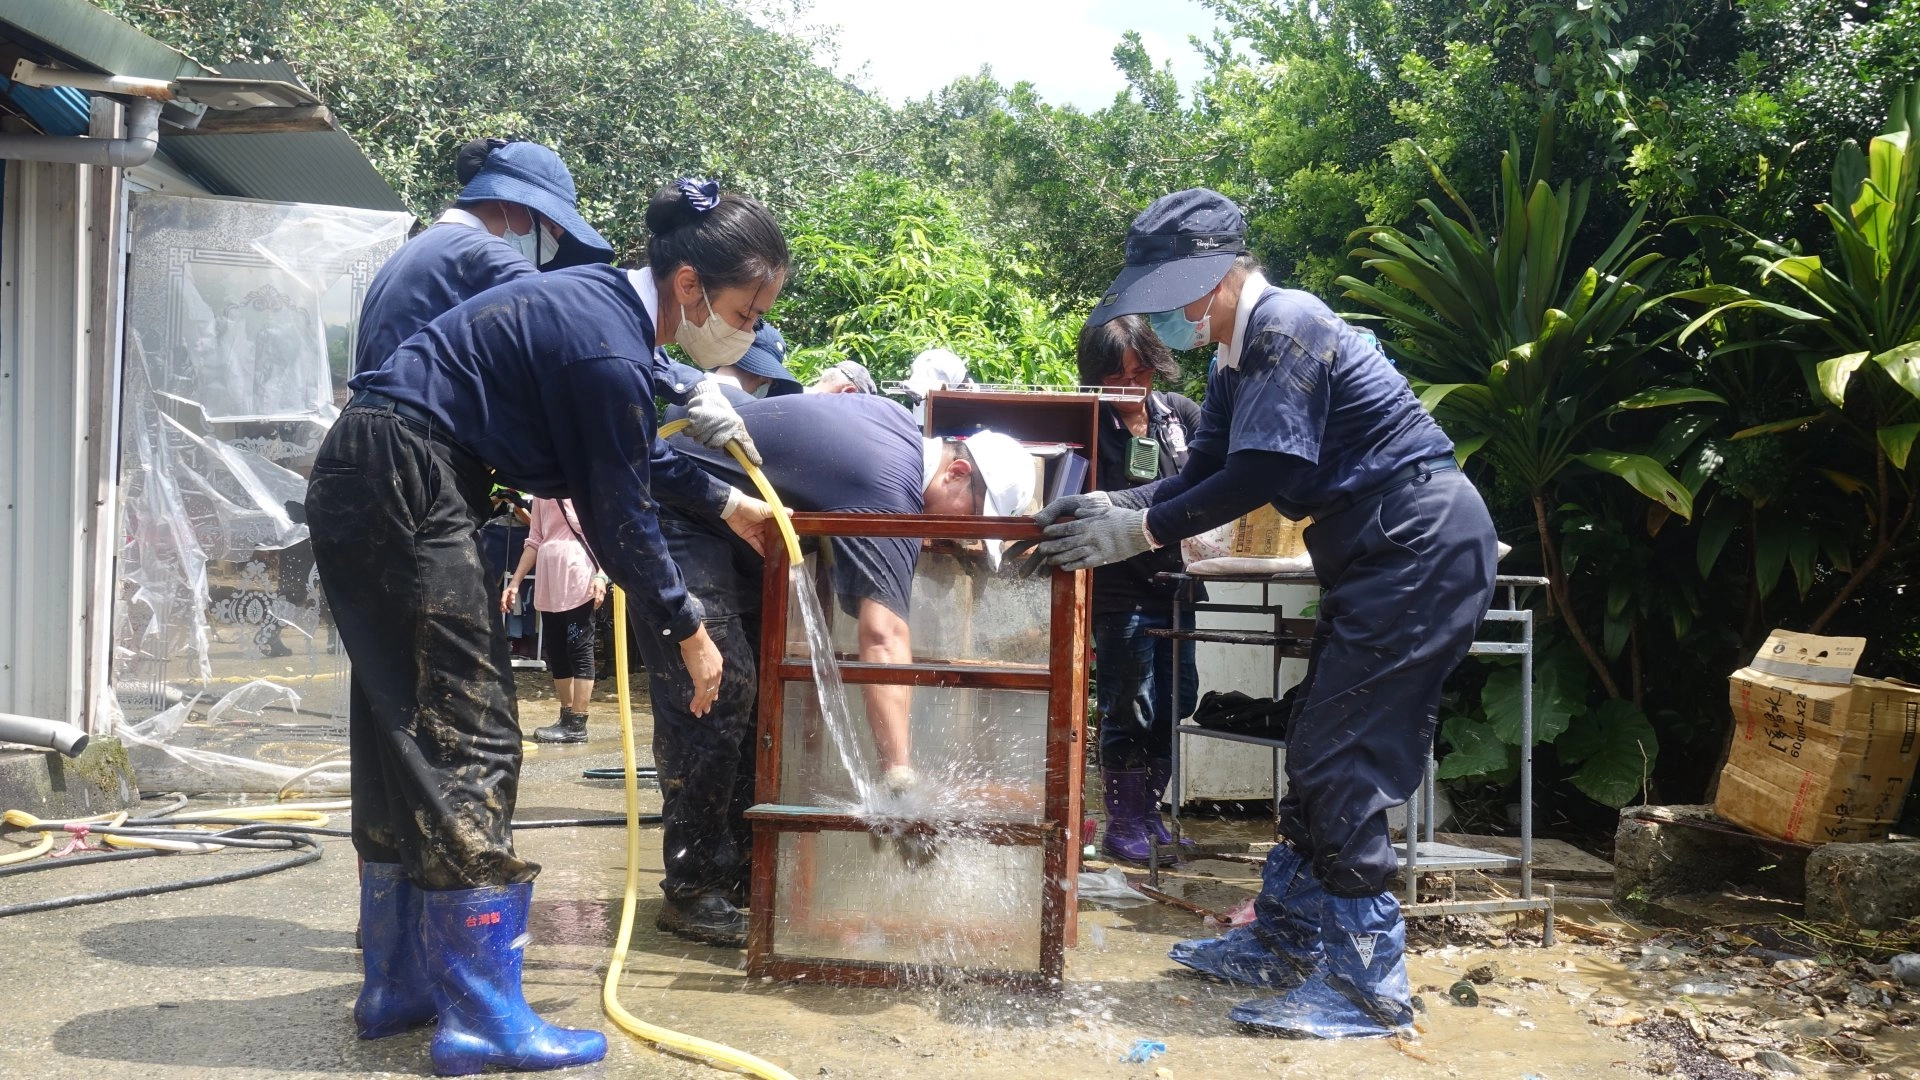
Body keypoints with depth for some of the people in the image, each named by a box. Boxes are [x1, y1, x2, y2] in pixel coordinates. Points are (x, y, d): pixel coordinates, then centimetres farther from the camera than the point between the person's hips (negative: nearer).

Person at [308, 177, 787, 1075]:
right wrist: (688, 631, 0)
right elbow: (618, 516, -12)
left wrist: (723, 502, 28)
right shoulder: (610, 351, -19)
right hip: (403, 492, -11)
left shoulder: (607, 302, 10)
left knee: (405, 738, 13)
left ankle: (398, 985, 23)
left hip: (370, 486, 11)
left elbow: (629, 457, 24)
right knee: (467, 737, -7)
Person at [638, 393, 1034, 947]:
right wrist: (900, 773, -46)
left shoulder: (901, 422, 0)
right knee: (713, 698, -16)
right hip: (677, 517, -11)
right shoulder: (889, 488, -29)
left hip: (725, 529, 11)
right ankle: (692, 892, -9)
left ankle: (740, 870, 16)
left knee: (758, 692, 9)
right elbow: (884, 638, -39)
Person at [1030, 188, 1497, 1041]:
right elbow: (1204, 473, 12)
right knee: (1319, 752, 14)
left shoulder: (1285, 328, -17)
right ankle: (1286, 940, 25)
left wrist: (1139, 531, -17)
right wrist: (1110, 507, -3)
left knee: (1340, 758, -9)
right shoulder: (1238, 355, 14)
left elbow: (1260, 477, -21)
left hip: (1421, 544, -10)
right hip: (1384, 550, 10)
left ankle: (1367, 983, -1)